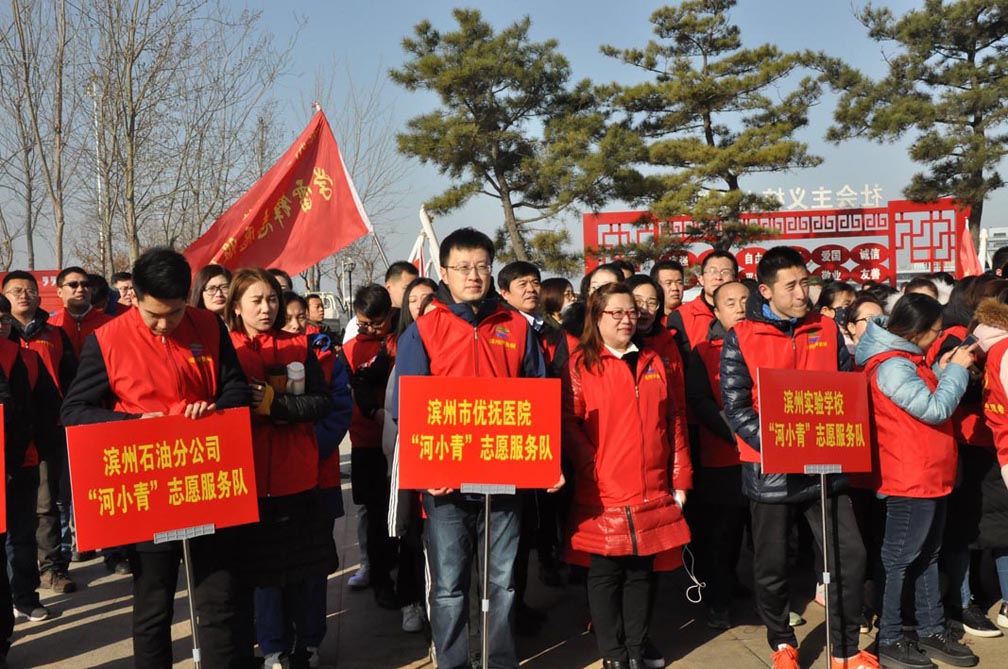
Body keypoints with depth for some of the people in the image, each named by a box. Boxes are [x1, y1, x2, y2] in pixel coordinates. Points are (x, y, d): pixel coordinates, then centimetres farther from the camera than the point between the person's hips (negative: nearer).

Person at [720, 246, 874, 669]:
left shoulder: (827, 330, 6)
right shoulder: (741, 339, -6)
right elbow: (735, 407, -9)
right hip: (769, 471, -3)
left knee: (849, 555, 1)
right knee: (771, 565, 9)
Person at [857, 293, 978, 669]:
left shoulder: (906, 360, 12)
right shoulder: (891, 366, -20)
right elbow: (935, 409, -21)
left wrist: (942, 371, 6)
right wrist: (956, 370, -10)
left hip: (930, 478, 10)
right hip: (909, 481, -10)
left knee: (927, 556, 17)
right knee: (898, 560, 0)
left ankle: (931, 630, 29)